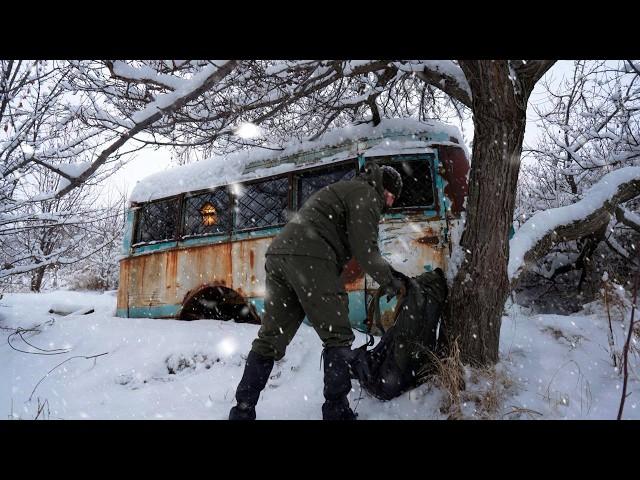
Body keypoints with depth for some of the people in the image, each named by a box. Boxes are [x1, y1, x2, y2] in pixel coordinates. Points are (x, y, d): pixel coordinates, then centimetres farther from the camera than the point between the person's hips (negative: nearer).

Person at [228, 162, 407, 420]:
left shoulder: (344, 189, 35)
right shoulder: (366, 194, 6)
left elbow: (359, 247, 36)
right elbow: (364, 249, -3)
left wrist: (390, 272, 34)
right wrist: (389, 283, 11)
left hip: (278, 254, 9)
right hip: (309, 259, -9)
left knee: (270, 338, 11)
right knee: (337, 337, 1)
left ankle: (242, 411, 16)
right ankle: (336, 410, 4)